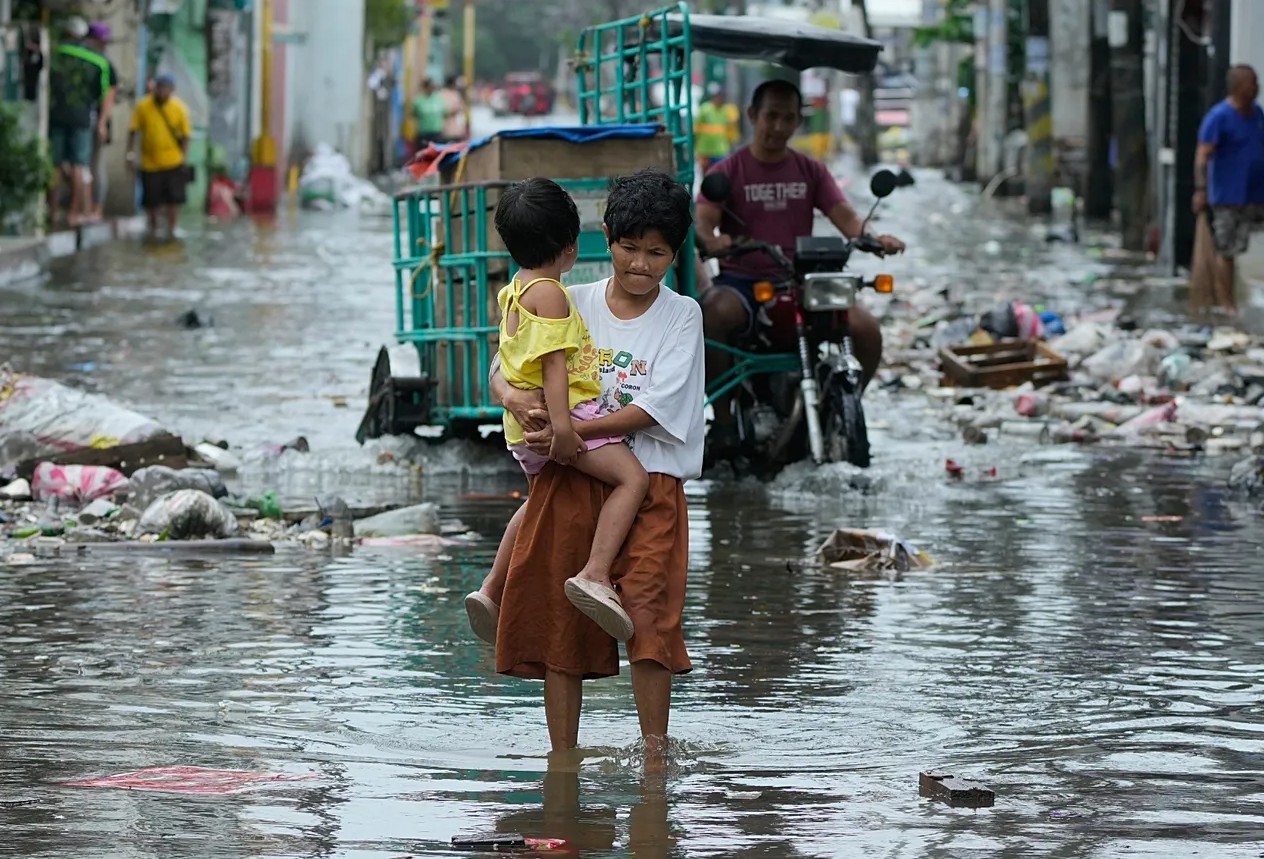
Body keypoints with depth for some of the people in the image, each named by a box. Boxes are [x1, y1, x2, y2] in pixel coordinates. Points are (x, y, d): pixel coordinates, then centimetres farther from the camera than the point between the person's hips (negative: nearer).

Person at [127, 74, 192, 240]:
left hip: (173, 162, 0)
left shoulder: (179, 108, -5)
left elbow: (185, 134, 1)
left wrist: (184, 156, -3)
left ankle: (171, 231, 14)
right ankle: (153, 229, 28)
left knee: (174, 198, -1)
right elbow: (133, 131, -1)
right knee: (151, 201, 8)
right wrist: (131, 153, -5)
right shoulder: (143, 107, -7)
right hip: (150, 162, 0)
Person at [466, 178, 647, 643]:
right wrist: (561, 425, -26)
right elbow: (553, 362, -21)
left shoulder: (514, 290, 17)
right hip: (566, 410, -10)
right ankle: (595, 576, -33)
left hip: (524, 426, 10)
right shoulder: (549, 293, -13)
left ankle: (492, 590, 34)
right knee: (632, 477, -18)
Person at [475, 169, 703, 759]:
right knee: (557, 620, 4)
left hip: (647, 481, -3)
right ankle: (561, 760, 13)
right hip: (567, 482, 3)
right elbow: (502, 367, 10)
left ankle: (654, 753, -9)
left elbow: (652, 409, -9)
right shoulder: (573, 304, 10)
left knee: (648, 615, -17)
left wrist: (570, 432, -17)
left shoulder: (681, 315, 2)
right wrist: (514, 397, -14)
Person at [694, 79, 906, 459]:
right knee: (712, 314, -38)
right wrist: (710, 239, -36)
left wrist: (874, 238, -20)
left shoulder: (811, 171, 15)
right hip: (742, 281, -3)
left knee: (867, 328, -21)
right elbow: (703, 220, -10)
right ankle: (723, 421, -25)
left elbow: (845, 217, 3)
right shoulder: (728, 171, 6)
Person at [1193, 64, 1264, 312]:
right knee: (1227, 252, -2)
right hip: (1229, 198, -7)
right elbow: (1203, 156, -16)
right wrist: (1201, 189, -26)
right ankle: (1227, 305, 3)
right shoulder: (1219, 117, -11)